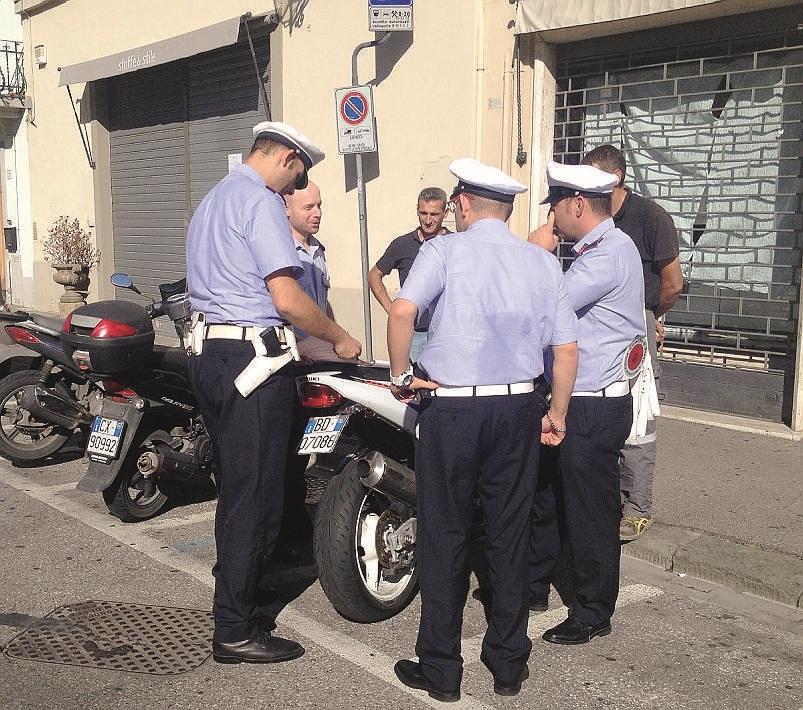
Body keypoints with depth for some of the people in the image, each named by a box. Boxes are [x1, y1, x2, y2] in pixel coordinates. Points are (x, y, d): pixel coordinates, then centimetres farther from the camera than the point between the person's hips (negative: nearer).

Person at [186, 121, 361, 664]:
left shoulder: (211, 202, 20)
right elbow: (287, 298, -19)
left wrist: (293, 343, 25)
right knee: (255, 497, -2)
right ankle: (236, 632, 6)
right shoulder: (260, 201, -11)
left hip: (209, 351, 10)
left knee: (236, 491, 16)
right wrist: (338, 338, -4)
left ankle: (236, 608, 26)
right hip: (252, 358, -10)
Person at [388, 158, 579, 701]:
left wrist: (402, 375, -7)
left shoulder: (445, 250, -5)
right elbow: (567, 348, 6)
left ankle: (440, 671, 17)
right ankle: (509, 666, 24)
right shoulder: (544, 263, 7)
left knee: (444, 538, 7)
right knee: (510, 538, 13)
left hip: (451, 410, -4)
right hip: (518, 410, 4)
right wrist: (558, 414, 17)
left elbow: (402, 310, -21)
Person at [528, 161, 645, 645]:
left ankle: (593, 613, 17)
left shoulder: (611, 252, -19)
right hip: (572, 401, 10)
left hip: (594, 408, -10)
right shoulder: (597, 249, 13)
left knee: (591, 513, 3)